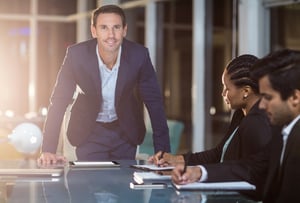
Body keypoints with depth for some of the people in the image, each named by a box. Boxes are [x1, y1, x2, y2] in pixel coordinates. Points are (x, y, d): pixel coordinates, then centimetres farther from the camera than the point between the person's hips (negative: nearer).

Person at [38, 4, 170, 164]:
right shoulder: (77, 55, -23)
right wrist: (48, 150, -27)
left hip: (126, 132, 1)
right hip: (89, 133, -1)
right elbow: (59, 101, -19)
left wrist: (163, 151, -19)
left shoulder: (138, 55, -21)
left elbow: (154, 102, -14)